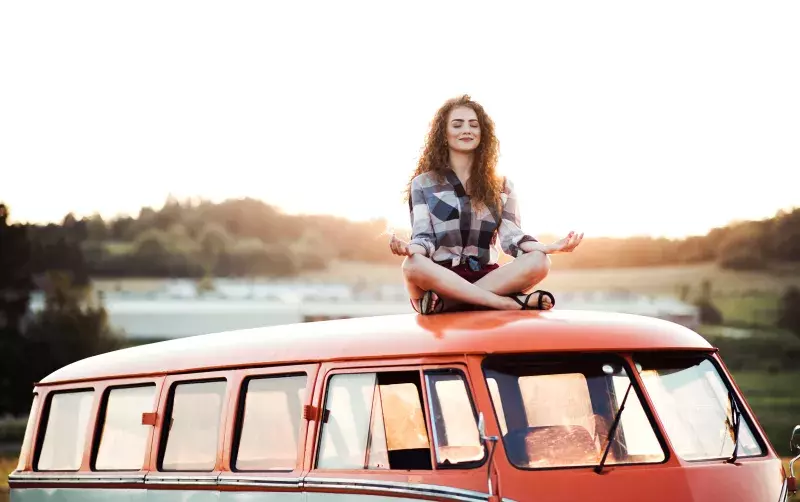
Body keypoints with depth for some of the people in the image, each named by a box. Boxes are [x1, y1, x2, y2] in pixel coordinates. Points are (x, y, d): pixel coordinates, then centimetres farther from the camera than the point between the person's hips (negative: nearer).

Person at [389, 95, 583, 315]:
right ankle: (511, 302, -38)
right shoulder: (423, 183, 9)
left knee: (539, 261, -26)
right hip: (440, 279, -3)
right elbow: (424, 238, -1)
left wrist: (549, 247, -14)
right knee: (413, 265, -38)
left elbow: (511, 237, 6)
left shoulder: (500, 185, 16)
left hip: (487, 278, 3)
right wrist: (410, 248, -27)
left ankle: (444, 301, -34)